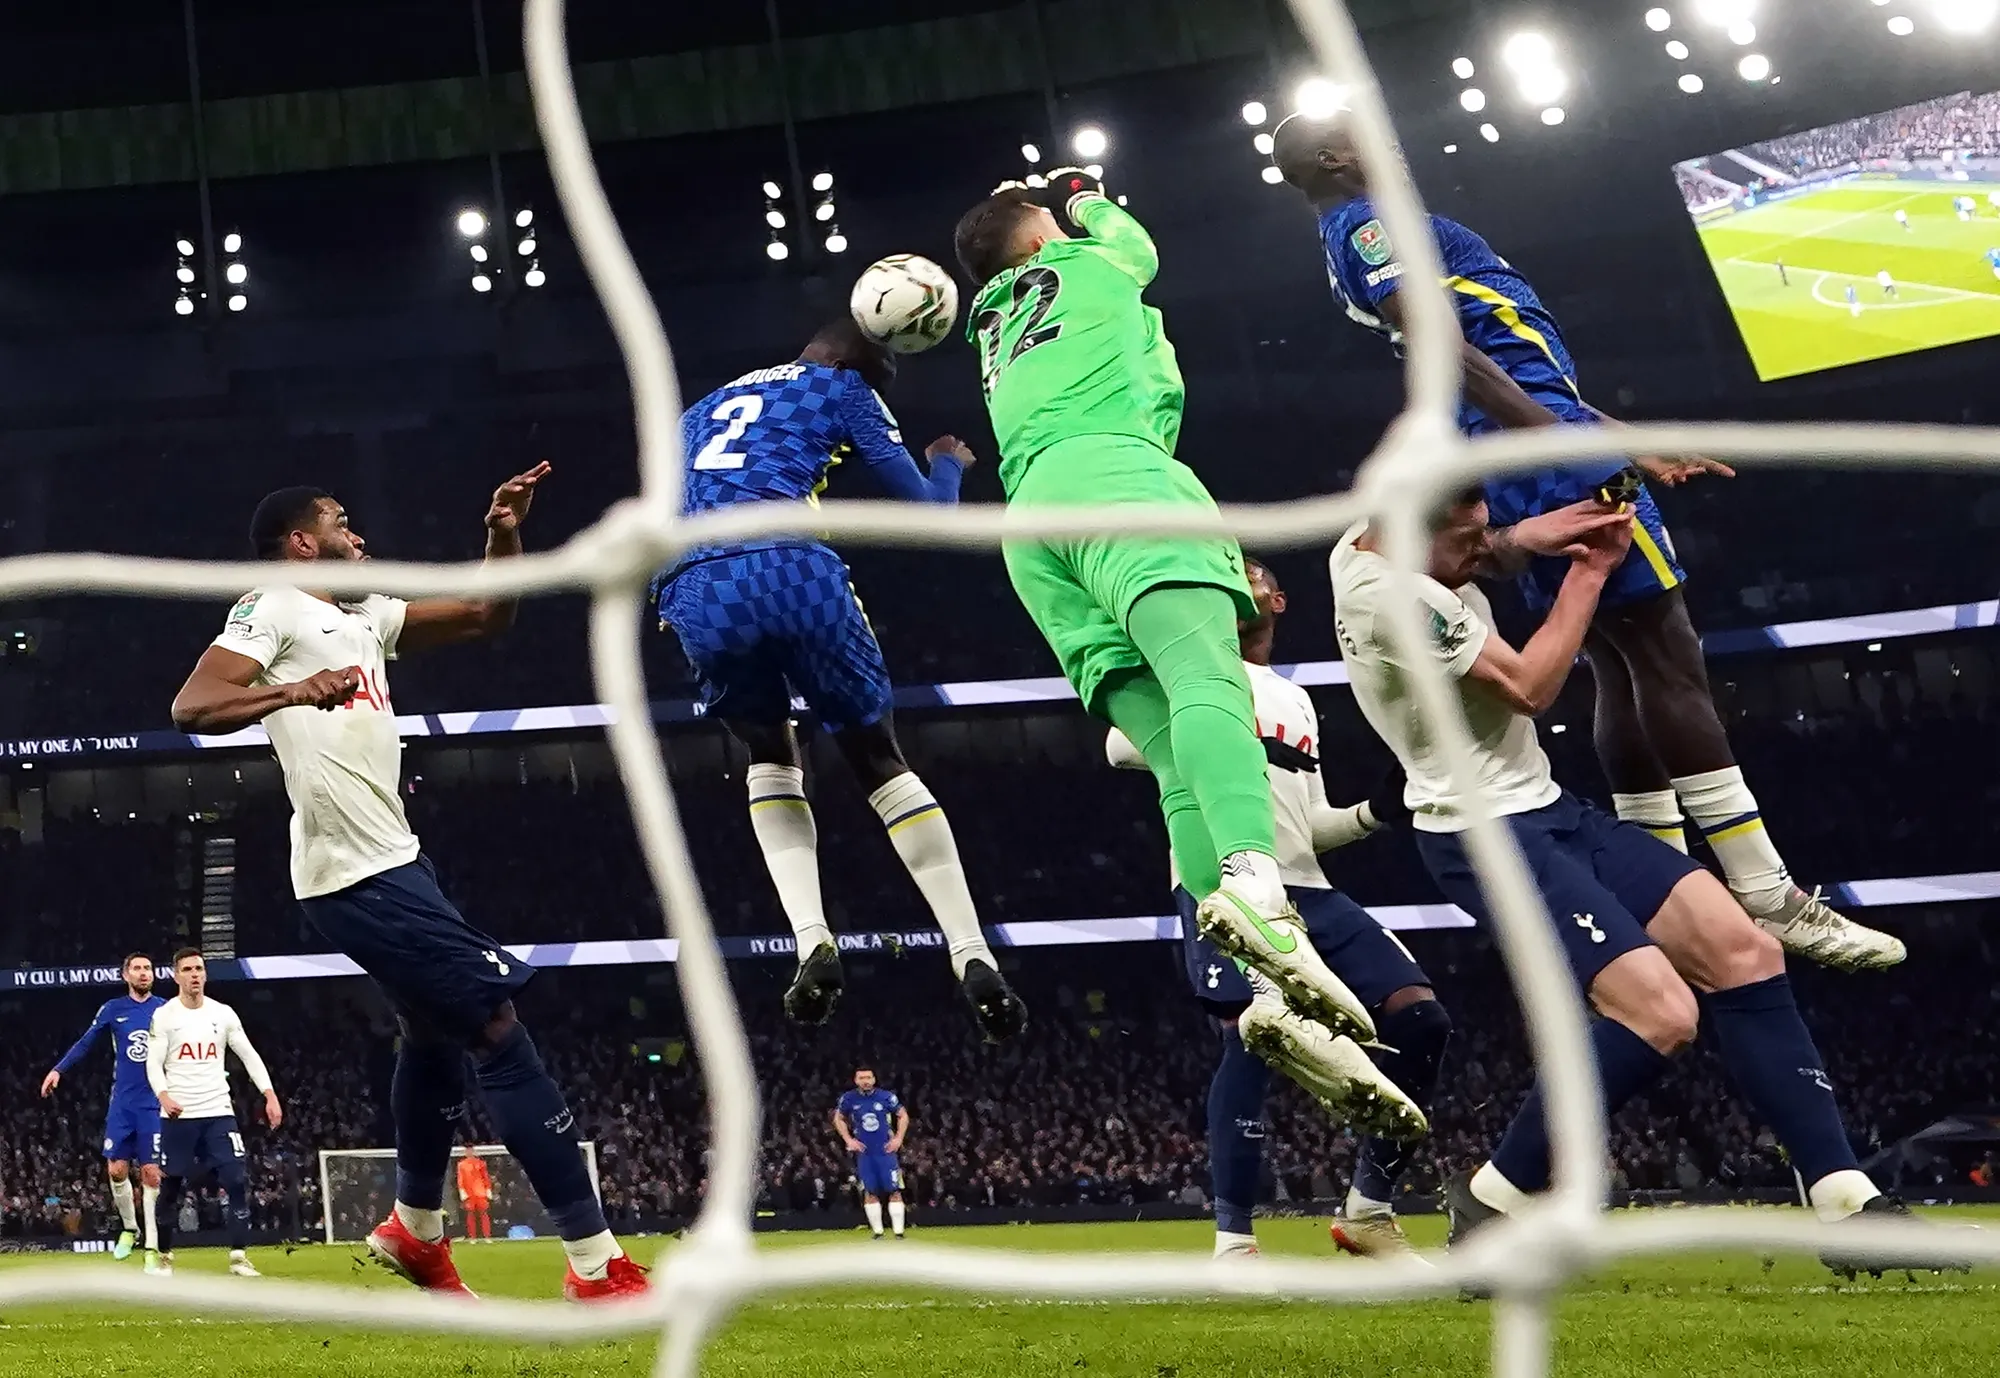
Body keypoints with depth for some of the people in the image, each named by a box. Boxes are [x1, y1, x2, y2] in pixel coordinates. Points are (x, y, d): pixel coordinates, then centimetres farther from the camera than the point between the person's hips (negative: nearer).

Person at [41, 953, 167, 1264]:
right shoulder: (113, 1009, 4)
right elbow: (85, 1042, 7)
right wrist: (58, 1069, -3)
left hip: (154, 1104, -2)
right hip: (122, 1103, 2)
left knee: (151, 1174, -5)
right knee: (117, 1170, 0)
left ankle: (152, 1248, -2)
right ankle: (129, 1228, 24)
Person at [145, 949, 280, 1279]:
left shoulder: (223, 1014, 7)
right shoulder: (164, 1015, 0)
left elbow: (249, 1056, 9)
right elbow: (154, 1063, -4)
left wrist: (270, 1097, -1)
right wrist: (163, 1096, -23)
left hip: (218, 1112, 2)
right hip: (178, 1116, -2)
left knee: (239, 1179, -9)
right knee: (170, 1186, 4)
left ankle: (239, 1255, -3)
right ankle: (163, 1254, 20)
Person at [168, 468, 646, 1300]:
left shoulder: (364, 616, 19)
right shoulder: (274, 610, -6)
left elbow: (487, 616, 24)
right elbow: (191, 706, -20)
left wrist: (503, 535, 6)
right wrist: (294, 691, -36)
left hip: (389, 861, 11)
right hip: (360, 875, -11)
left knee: (437, 1031, 27)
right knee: (498, 1030, -12)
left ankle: (415, 1228, 44)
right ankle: (598, 1266, -11)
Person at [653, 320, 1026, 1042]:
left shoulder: (701, 411, 36)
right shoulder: (841, 387, 21)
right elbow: (925, 510, 19)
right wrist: (950, 465, 41)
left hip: (692, 590, 4)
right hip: (788, 568, -3)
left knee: (771, 759, 24)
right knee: (878, 758, 11)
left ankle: (813, 944, 1)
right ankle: (975, 960, 3)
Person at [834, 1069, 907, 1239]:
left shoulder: (886, 1096, -7)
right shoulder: (848, 1098, -3)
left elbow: (903, 1116, 6)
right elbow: (838, 1119, 14)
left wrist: (898, 1139, -1)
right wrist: (848, 1140, 4)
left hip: (886, 1151, -1)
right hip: (863, 1152, 1)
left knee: (895, 1191, -5)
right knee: (870, 1193, 1)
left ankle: (899, 1232, -3)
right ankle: (877, 1232, 7)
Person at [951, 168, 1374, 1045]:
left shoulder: (992, 329, 36)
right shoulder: (1088, 264, 23)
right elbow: (1137, 249, 46)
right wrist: (1088, 200, 61)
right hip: (1106, 472, -5)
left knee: (1179, 760, -9)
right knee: (1210, 681, -28)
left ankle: (1277, 986, -28)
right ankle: (1254, 877, -57)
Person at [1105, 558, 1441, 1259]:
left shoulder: (1298, 701, 30)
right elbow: (1122, 744, -6)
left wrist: (1377, 811, 10)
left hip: (1306, 890, 7)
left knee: (1420, 1017, -7)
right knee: (1252, 1038, -24)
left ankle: (1369, 1208, 2)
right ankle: (1233, 1241, -16)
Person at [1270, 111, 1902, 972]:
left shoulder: (1362, 240, 26)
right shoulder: (1369, 225, -6)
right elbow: (1445, 350, -21)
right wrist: (1569, 446, -29)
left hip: (1521, 477, 10)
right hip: (1547, 454, -10)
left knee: (1623, 673, 10)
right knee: (1671, 662, -11)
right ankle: (1769, 900, -11)